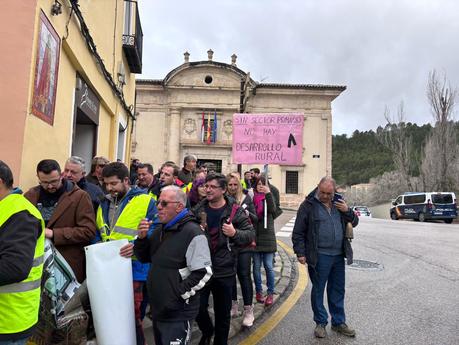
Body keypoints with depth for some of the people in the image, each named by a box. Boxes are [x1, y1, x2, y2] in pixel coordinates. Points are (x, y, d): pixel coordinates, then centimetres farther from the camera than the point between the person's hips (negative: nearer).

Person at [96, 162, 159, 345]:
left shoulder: (145, 201, -8)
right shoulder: (104, 203, 12)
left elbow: (155, 231, -13)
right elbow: (97, 234, 20)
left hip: (133, 269, -6)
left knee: (132, 315, 6)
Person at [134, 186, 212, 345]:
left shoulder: (192, 233, -18)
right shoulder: (161, 230, 9)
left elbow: (203, 273, -22)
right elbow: (144, 258, 14)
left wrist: (178, 294, -18)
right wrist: (141, 238, -3)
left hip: (178, 313, -8)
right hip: (158, 309, 8)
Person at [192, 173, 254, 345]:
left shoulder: (235, 211, -8)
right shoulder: (198, 209, -1)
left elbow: (250, 234, -5)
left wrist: (235, 233, -22)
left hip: (224, 270, -1)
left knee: (223, 313, 14)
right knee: (198, 308, 10)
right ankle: (207, 331, 42)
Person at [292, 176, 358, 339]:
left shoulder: (338, 203, 9)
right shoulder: (309, 205, -7)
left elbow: (354, 222, 15)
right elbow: (298, 232, -6)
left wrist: (347, 211, -4)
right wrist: (300, 253, -10)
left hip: (338, 255, 5)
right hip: (319, 257, -5)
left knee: (338, 291, 16)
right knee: (318, 290, 8)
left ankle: (338, 322, 32)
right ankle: (321, 323, 25)